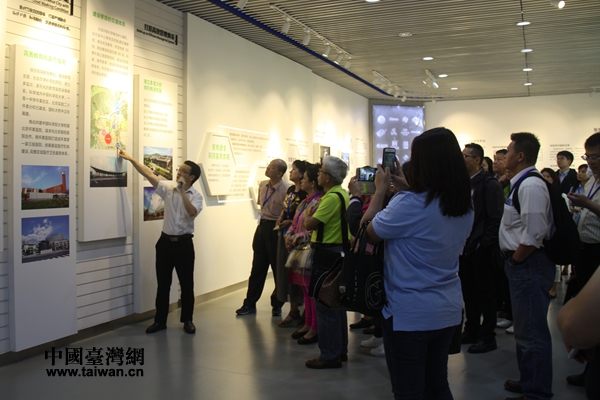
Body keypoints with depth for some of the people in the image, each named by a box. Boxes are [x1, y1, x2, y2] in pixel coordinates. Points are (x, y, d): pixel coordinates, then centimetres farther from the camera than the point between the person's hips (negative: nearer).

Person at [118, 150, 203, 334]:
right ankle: (160, 320, 21)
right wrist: (131, 159, -1)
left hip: (184, 242, -3)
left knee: (186, 284, 6)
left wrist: (183, 192, -23)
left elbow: (192, 212, -23)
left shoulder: (196, 196, -4)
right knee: (163, 284, 10)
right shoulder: (168, 189, 4)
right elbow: (149, 175, 2)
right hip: (165, 241, 3)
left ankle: (187, 320, 21)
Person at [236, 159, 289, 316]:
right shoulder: (262, 185, 5)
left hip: (275, 229, -7)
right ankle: (250, 304, 20)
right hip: (262, 226, 7)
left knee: (278, 268, 7)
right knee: (257, 267, 12)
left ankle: (277, 305, 21)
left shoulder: (285, 190, -17)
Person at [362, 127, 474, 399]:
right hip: (448, 312, 7)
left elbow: (369, 232, -9)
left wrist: (381, 189, 1)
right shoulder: (465, 207, 2)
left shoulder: (409, 204, -23)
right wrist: (405, 190, 12)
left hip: (409, 315, -7)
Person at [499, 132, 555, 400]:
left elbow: (534, 234, -25)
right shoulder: (521, 183, 13)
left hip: (529, 265, -11)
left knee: (531, 332, -1)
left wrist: (515, 260, -13)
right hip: (520, 265, 11)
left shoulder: (530, 185, -19)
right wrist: (512, 262, 13)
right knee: (524, 329, 21)